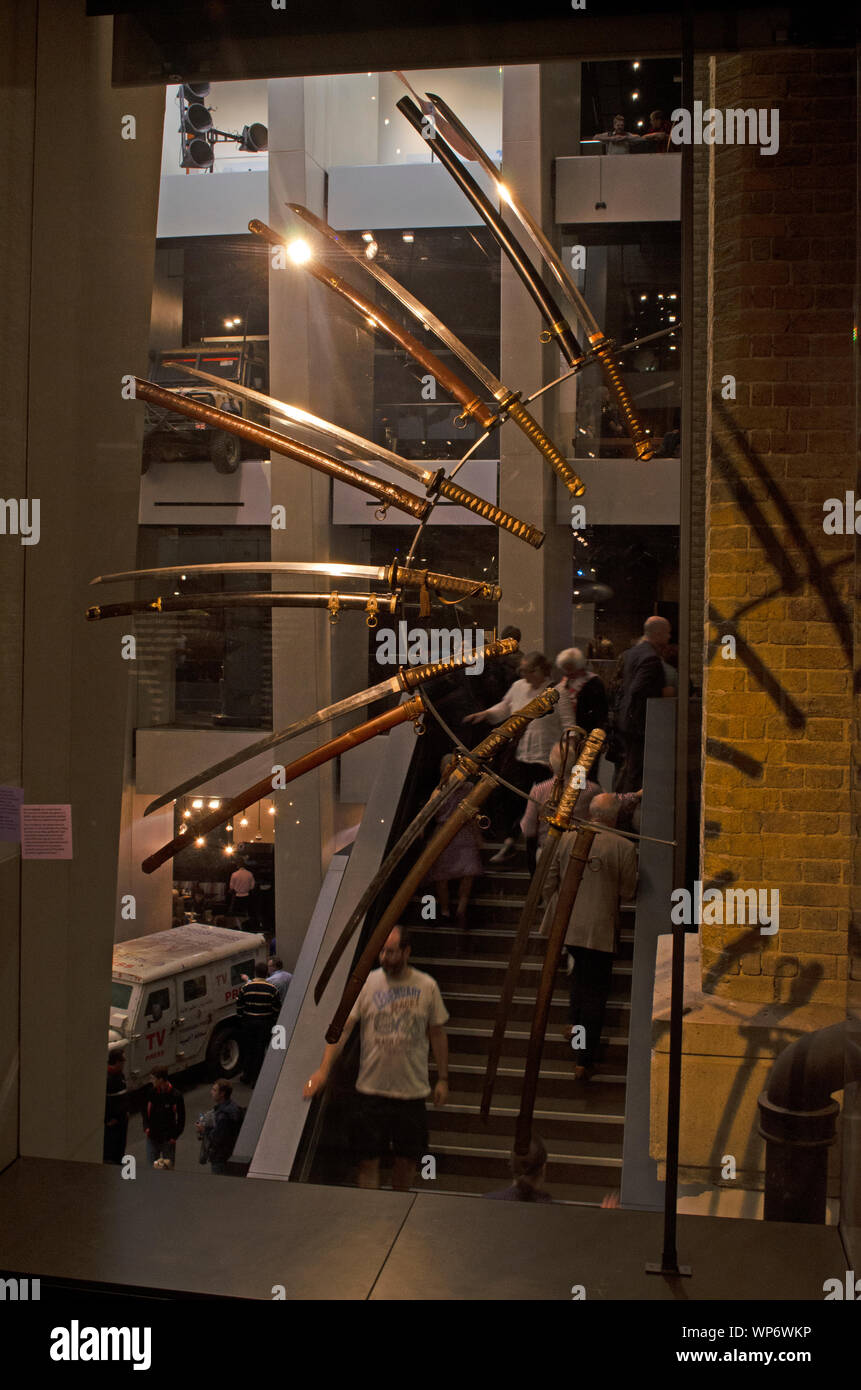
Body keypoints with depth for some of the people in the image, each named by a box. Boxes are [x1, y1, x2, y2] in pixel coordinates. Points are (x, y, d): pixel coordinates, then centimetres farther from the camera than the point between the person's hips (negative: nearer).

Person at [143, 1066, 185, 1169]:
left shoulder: (176, 1095, -14)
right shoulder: (152, 1092, -4)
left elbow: (181, 1118, -5)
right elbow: (145, 1111, 11)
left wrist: (174, 1136, -9)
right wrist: (146, 1127, -2)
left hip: (168, 1139, -3)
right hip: (152, 1136, 3)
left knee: (168, 1166, 6)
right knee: (152, 1165, 9)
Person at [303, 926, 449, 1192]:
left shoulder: (427, 986, -2)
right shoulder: (366, 983, -6)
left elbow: (437, 1033, 8)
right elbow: (343, 1027, -10)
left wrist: (442, 1078, 8)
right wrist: (324, 1068, -21)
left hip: (413, 1090, 1)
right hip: (372, 1089, -1)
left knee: (407, 1159, 12)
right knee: (368, 1160, 2)